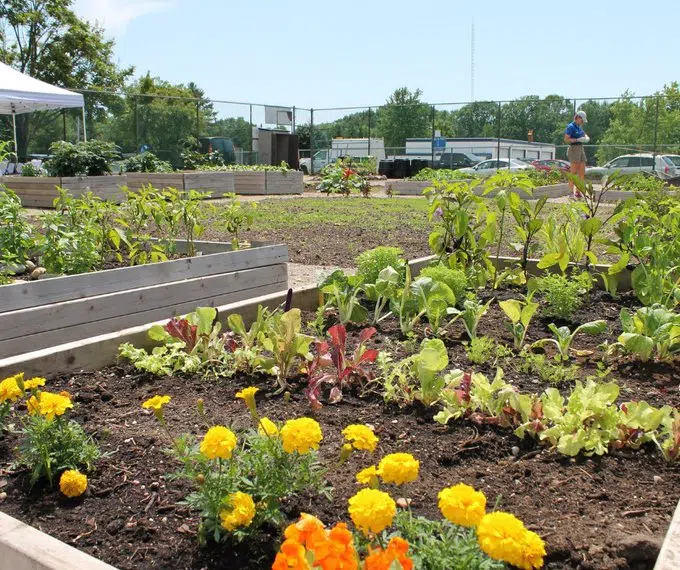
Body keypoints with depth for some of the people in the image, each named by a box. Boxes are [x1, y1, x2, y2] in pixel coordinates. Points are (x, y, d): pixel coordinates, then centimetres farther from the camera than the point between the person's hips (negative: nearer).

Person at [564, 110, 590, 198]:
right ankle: (571, 193, -7)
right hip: (574, 149, -9)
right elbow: (566, 139, -15)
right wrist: (578, 139, -21)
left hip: (581, 149, 9)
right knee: (573, 172, -9)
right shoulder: (571, 127, -8)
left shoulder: (579, 127, 17)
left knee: (582, 172, 6)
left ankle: (578, 192, 12)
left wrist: (586, 138, 1)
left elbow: (585, 135, 25)